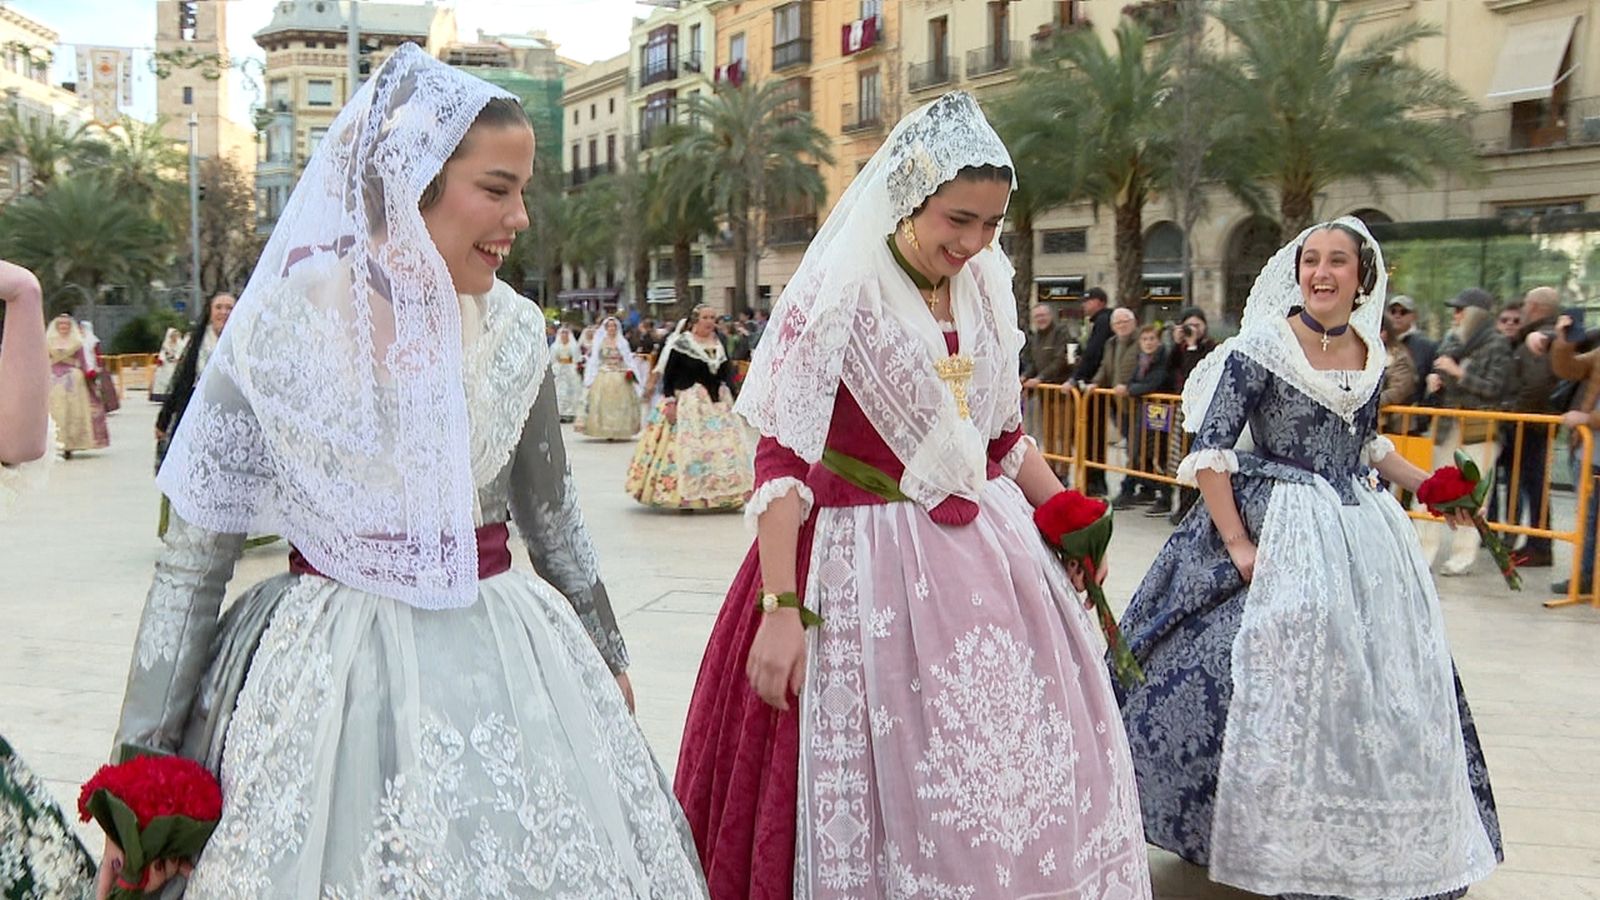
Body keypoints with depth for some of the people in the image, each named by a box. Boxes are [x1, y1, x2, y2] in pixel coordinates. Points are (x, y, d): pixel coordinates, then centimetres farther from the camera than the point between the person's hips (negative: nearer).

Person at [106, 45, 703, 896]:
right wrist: (140, 759, -5)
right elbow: (193, 557, -5)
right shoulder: (279, 326, -10)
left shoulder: (512, 330, 0)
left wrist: (606, 658, 21)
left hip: (501, 664, 3)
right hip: (325, 677, -3)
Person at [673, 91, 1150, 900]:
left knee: (1022, 777, 14)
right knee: (887, 783, 4)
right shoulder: (837, 292, -15)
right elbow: (782, 460, -18)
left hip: (989, 552, 6)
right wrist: (781, 607, -24)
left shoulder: (986, 289, 4)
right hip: (872, 561, -6)